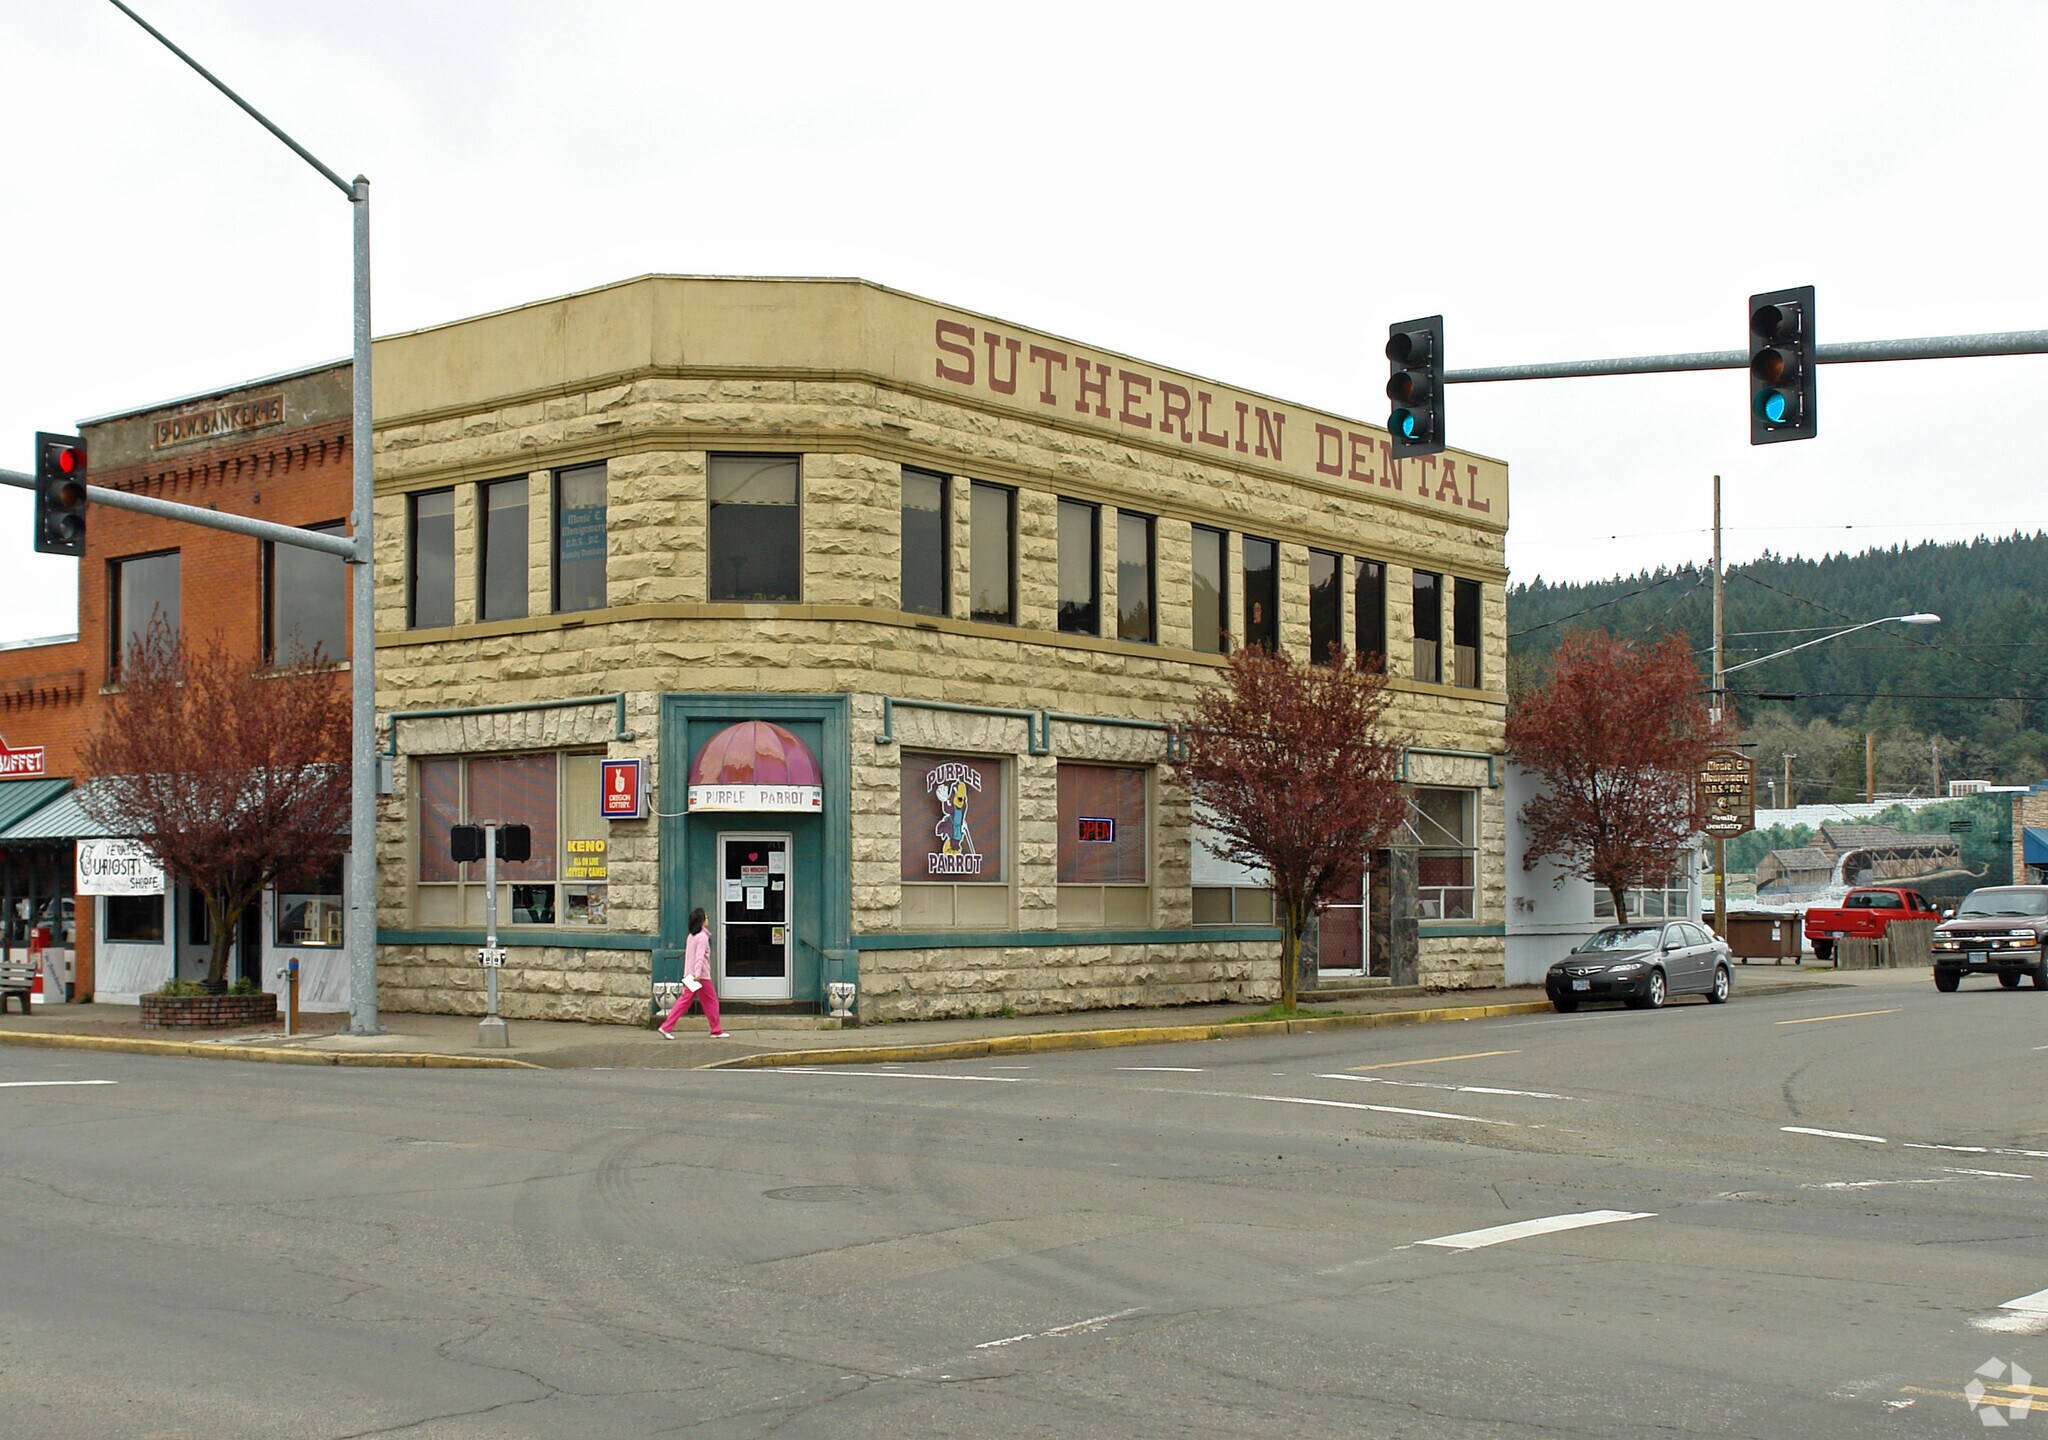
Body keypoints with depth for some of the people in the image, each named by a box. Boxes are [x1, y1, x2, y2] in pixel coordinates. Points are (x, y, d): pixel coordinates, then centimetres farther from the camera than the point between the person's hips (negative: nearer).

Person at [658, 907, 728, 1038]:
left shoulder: (691, 936, 16)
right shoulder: (703, 937, -11)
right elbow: (699, 957, -21)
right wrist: (697, 973, -29)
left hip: (689, 976, 8)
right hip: (702, 976, -8)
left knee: (684, 1000, 5)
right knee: (711, 1001, 4)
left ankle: (666, 1027, -4)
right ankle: (716, 1031, 10)